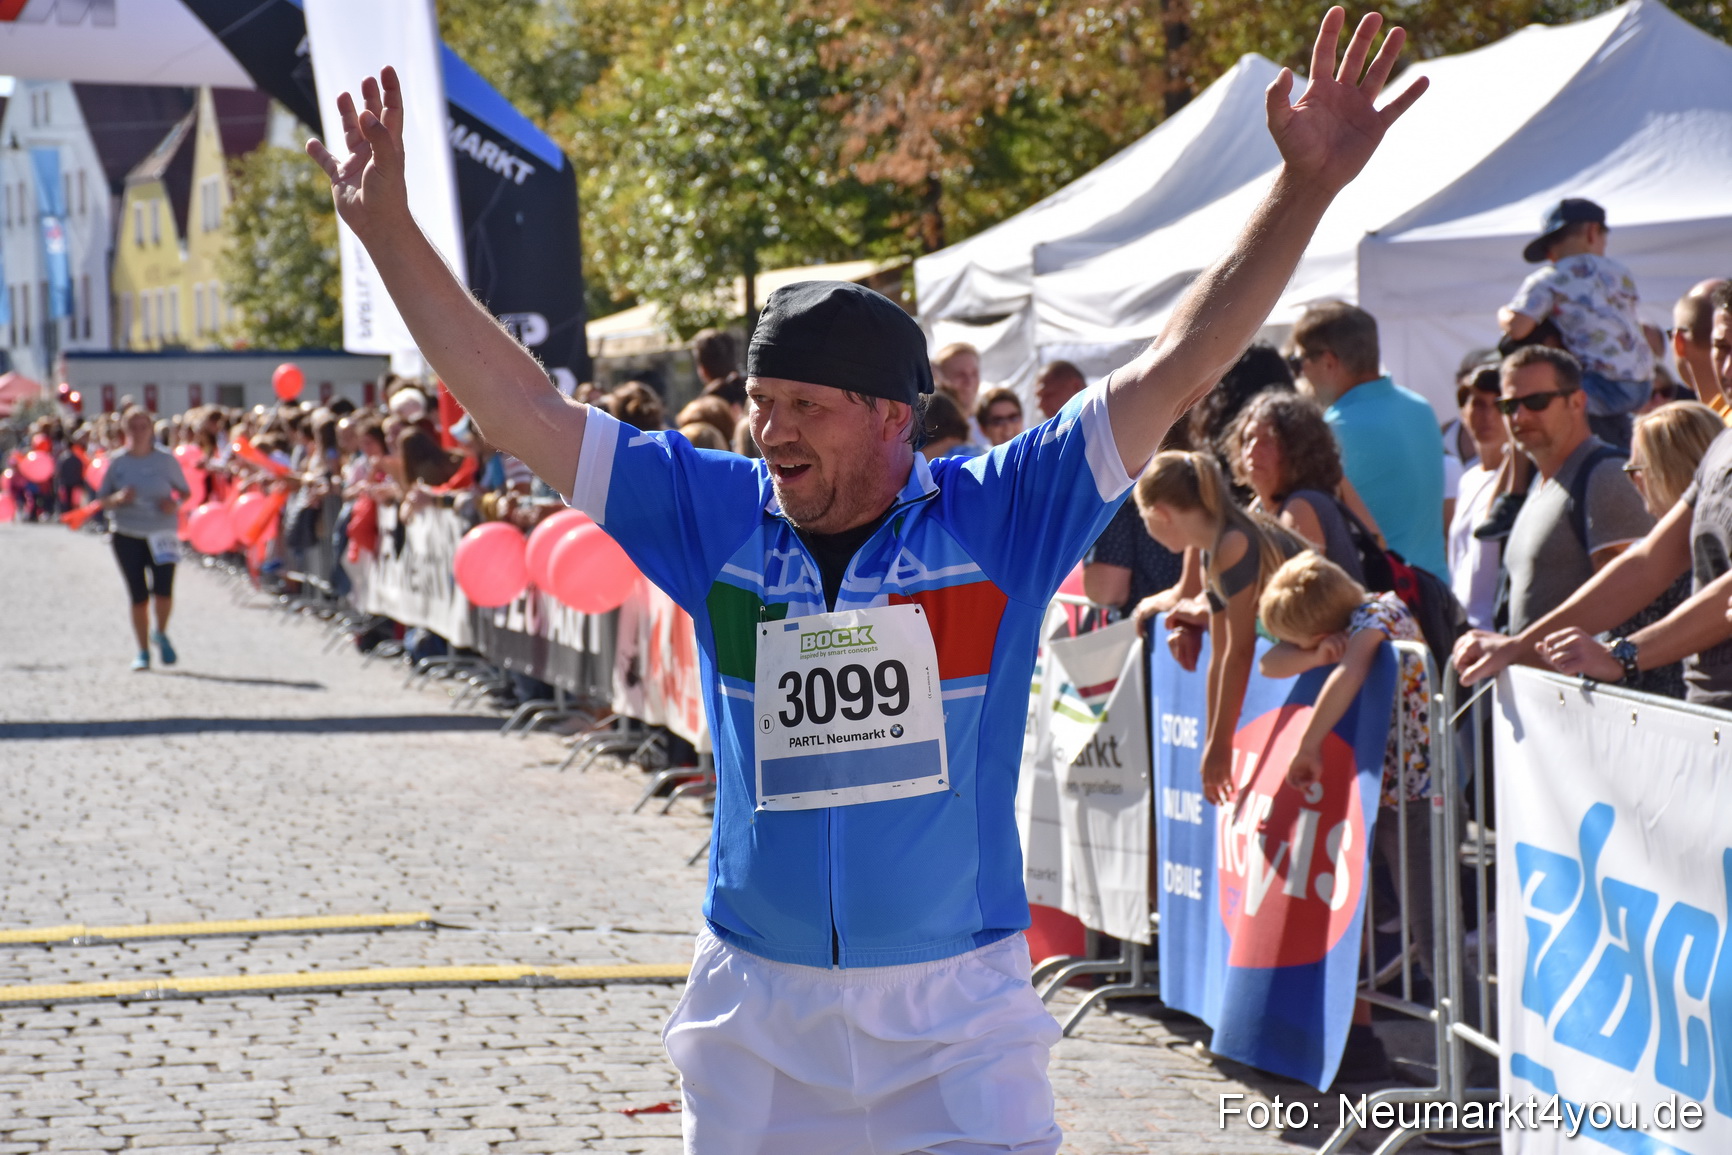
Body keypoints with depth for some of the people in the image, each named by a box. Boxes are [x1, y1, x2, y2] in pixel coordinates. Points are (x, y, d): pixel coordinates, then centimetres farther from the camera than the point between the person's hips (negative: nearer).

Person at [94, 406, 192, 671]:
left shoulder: (166, 460, 1)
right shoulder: (117, 463, 3)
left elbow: (186, 491, 10)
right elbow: (101, 500, 7)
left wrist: (175, 502, -12)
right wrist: (118, 499, -15)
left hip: (162, 533, -1)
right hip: (127, 536, 1)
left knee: (163, 591, -15)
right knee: (138, 597, 2)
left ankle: (161, 635, 15)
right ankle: (143, 652, 15)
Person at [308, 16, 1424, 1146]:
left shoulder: (998, 519, -6)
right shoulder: (718, 518, 1)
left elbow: (1175, 372, -10)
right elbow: (523, 408, 3)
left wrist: (1305, 188, -17)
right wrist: (392, 232, -1)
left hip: (958, 1010, -3)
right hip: (756, 1010, 3)